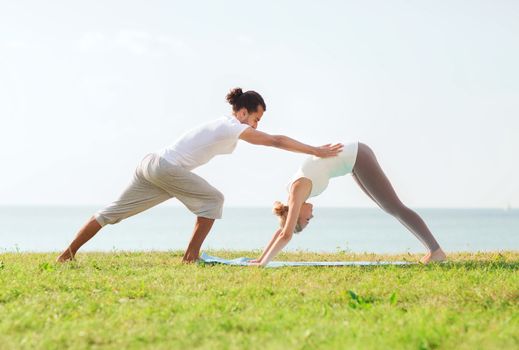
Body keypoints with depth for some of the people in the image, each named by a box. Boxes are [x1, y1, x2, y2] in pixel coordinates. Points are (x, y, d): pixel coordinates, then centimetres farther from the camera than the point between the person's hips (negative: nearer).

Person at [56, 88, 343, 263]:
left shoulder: (224, 126, 20)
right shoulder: (234, 129, -6)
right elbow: (277, 141, -7)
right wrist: (317, 151, -3)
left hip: (150, 165, 9)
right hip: (166, 168, -9)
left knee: (112, 212, 11)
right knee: (213, 199, -1)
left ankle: (67, 253, 12)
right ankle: (191, 257, -1)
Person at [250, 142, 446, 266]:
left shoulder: (298, 190, -18)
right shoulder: (295, 191, 5)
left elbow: (286, 234, -23)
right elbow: (282, 230, 15)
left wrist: (263, 262, -20)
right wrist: (261, 257, 15)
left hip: (357, 158, -9)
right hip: (354, 158, 9)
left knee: (395, 208, -9)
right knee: (390, 208, 11)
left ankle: (436, 250, -9)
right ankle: (433, 248, 13)